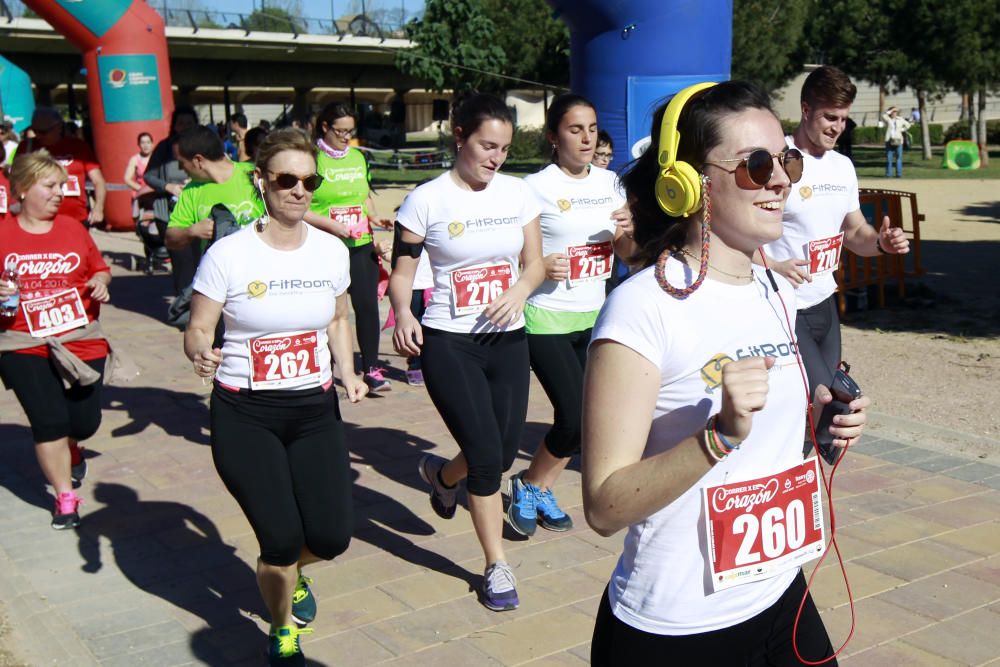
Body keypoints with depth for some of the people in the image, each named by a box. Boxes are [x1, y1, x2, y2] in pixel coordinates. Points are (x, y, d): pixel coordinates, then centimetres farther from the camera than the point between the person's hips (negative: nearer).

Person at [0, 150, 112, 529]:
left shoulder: (73, 228, 4)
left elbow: (99, 269, 16)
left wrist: (100, 281, -5)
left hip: (81, 342, 3)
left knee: (85, 422, 7)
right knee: (48, 420, -8)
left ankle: (70, 450, 46)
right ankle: (65, 498, 12)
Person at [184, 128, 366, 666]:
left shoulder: (331, 250, 0)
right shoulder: (228, 255, -11)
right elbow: (198, 329, -6)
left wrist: (348, 374, 2)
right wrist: (200, 353, -28)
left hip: (315, 409, 4)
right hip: (245, 415, -3)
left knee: (331, 537, -5)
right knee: (281, 539, -9)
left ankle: (289, 570, 36)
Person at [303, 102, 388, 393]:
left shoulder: (358, 157, 12)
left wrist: (375, 220, 6)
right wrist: (331, 225, -18)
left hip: (361, 245, 4)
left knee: (367, 304, -2)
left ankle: (372, 369, 6)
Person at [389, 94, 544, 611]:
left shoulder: (518, 193, 3)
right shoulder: (427, 200, -8)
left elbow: (534, 262, 7)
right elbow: (402, 272, -3)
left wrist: (520, 290, -15)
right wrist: (402, 315, -22)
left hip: (507, 340, 4)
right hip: (448, 342, -4)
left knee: (504, 453, 10)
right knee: (487, 457, -6)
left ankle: (441, 474, 46)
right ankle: (496, 566, 15)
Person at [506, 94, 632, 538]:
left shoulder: (609, 182, 7)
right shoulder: (536, 187, -10)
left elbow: (625, 251, 12)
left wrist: (630, 231, -10)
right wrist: (539, 267, -26)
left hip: (593, 317, 6)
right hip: (546, 318, -6)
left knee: (580, 418, 8)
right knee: (578, 418, -11)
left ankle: (541, 491, 29)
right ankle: (528, 484, 16)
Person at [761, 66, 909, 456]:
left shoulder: (843, 166, 11)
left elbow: (854, 231, 18)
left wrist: (880, 242, -3)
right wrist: (772, 266, -29)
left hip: (825, 304, 8)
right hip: (785, 308, -8)